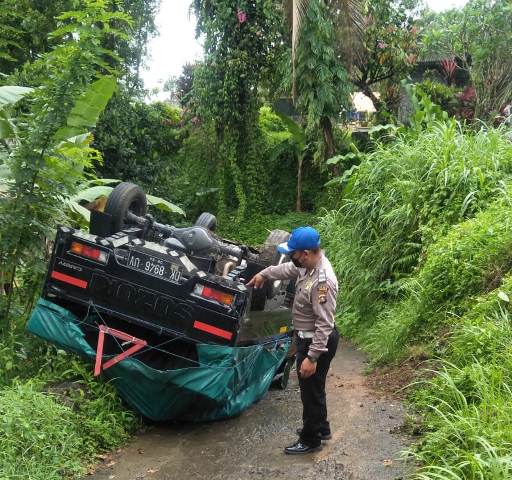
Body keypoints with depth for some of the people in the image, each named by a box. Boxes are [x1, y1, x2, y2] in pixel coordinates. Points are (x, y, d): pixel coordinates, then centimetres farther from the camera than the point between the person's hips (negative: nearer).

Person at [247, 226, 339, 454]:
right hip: (307, 337, 10)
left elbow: (325, 324, -31)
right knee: (312, 388, 25)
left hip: (316, 341, -10)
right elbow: (288, 269, 21)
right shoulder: (308, 265, -3)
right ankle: (320, 427, 43)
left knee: (311, 390, 7)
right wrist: (264, 274, 23)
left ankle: (310, 440, 24)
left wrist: (312, 357, -29)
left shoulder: (322, 281, -32)